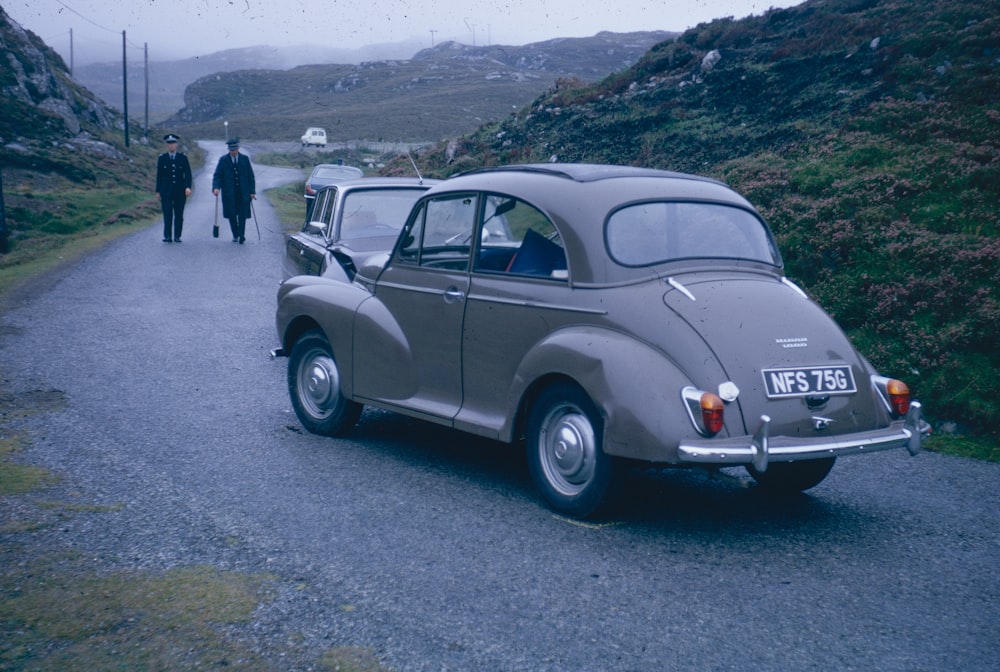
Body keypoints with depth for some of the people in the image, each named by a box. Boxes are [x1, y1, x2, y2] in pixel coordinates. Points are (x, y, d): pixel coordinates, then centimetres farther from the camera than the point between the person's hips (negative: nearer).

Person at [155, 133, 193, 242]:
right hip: (166, 191, -1)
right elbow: (159, 176, 8)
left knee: (179, 215, 3)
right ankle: (167, 236, -6)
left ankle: (177, 236, 9)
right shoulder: (162, 158, 6)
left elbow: (188, 174, 2)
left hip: (180, 191, 1)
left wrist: (188, 187, -14)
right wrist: (158, 191, 4)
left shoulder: (183, 158, 5)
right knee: (167, 214, -7)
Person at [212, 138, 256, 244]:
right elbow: (217, 175, 0)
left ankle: (241, 235, 0)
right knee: (231, 215, 2)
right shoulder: (223, 160, 2)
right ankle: (235, 235, 17)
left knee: (242, 214, -4)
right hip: (229, 193, 0)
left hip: (243, 192, 0)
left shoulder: (245, 159, 5)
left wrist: (252, 191, 0)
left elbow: (251, 176, 6)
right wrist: (216, 187, -18)